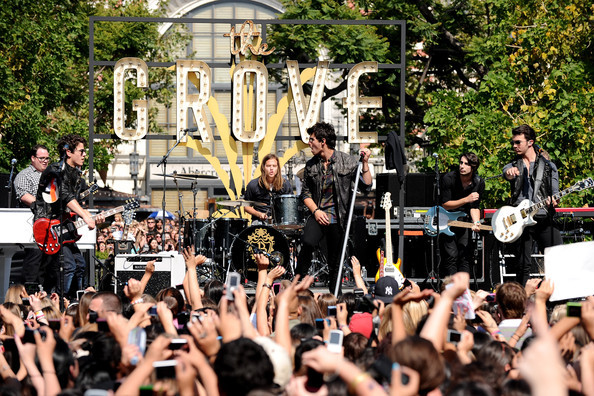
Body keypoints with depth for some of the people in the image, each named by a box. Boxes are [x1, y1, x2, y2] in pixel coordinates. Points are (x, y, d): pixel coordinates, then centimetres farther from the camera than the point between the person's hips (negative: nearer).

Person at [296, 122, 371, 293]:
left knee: (335, 263, 3)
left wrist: (365, 164, -15)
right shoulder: (311, 166, 7)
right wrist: (315, 211, -3)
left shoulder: (347, 161, -2)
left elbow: (366, 186, -3)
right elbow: (306, 192, 13)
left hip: (338, 219, -1)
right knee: (307, 243, -28)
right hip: (318, 215, 1)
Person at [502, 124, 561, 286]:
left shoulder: (548, 166, 12)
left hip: (544, 218, 0)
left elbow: (555, 192, 8)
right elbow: (507, 174, -11)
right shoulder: (513, 166, 14)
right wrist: (510, 173, -37)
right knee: (523, 265, -3)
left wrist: (552, 201, -16)